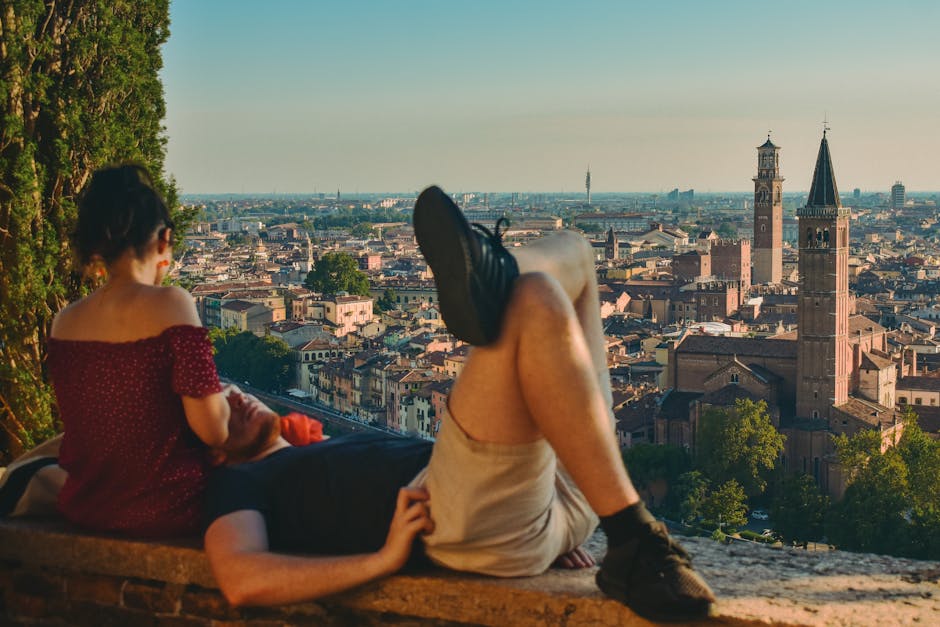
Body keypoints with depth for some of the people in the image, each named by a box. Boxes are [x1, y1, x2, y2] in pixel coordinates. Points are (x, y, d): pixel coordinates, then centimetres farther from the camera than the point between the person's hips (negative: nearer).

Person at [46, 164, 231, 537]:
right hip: (166, 513, -6)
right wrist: (221, 399, 3)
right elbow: (213, 431, -18)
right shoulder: (171, 304, -17)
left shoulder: (63, 323, 1)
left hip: (83, 510, 6)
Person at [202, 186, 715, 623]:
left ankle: (489, 281, -22)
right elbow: (241, 581, -7)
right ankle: (634, 544, -32)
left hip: (560, 493, 8)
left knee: (570, 252, 18)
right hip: (488, 521, -8)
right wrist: (385, 558, -16)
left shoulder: (338, 451, 39)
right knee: (535, 304, -28)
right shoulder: (240, 485, 16)